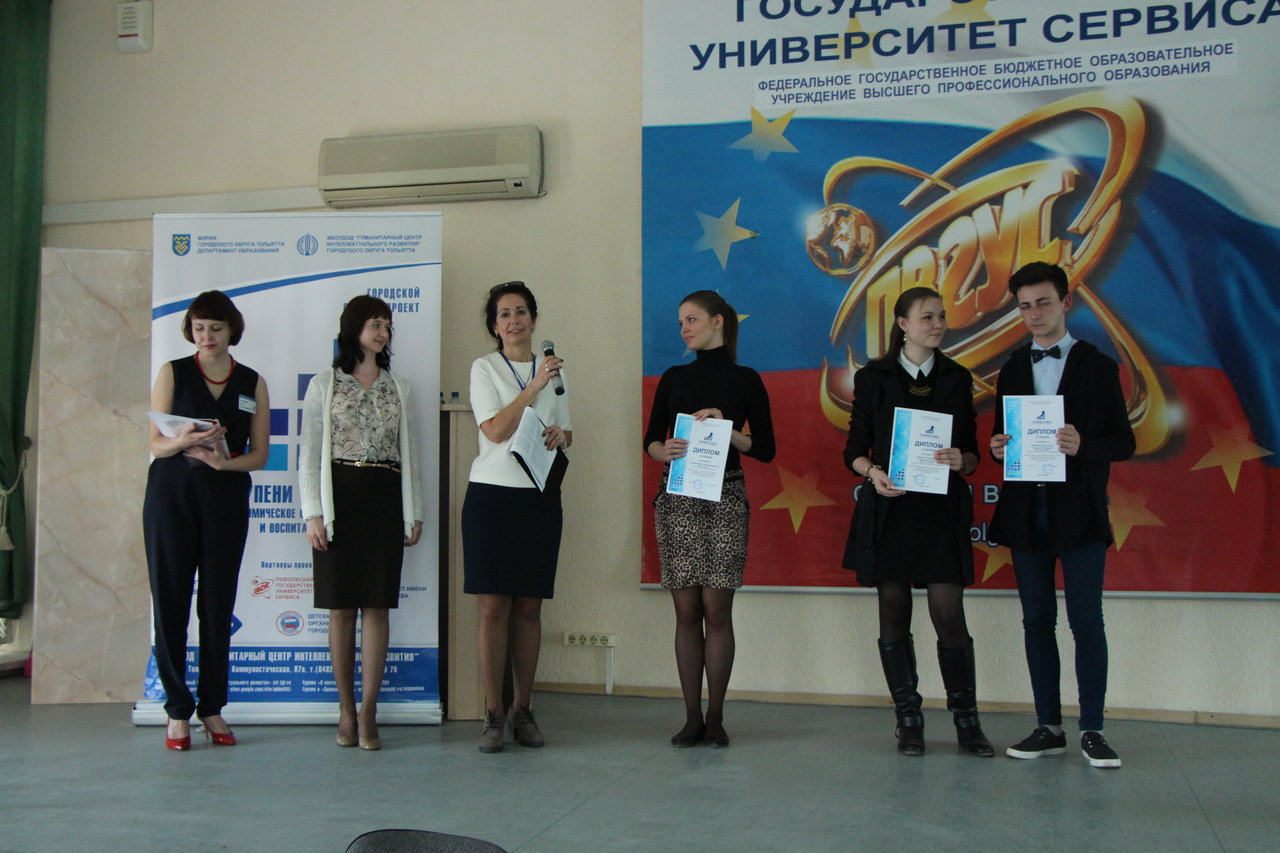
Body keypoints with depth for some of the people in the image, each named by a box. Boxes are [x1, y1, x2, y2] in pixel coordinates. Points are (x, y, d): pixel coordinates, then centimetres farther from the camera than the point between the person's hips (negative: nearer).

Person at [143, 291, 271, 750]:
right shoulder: (172, 373, 6)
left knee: (218, 604, 1)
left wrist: (223, 462, -13)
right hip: (171, 494, -1)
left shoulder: (253, 384, 9)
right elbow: (155, 443, 2)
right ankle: (178, 710, 7)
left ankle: (212, 707, 10)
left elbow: (259, 454, 6)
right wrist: (182, 442, -20)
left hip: (227, 498, 1)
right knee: (170, 600, -1)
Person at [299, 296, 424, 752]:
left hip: (385, 500, 2)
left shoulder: (398, 388, 14)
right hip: (340, 498, -2)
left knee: (377, 606, -2)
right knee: (341, 608, 1)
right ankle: (346, 710, 9)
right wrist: (314, 513, -6)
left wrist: (414, 512, 9)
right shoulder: (324, 385, 6)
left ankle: (368, 712, 0)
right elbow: (309, 454, 3)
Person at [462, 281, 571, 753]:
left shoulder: (552, 369, 14)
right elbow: (495, 430, -10)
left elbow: (567, 433, 20)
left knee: (529, 607, 5)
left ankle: (523, 709, 13)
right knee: (493, 606, -4)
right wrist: (534, 386, -16)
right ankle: (493, 714, 3)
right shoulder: (484, 368, 2)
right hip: (492, 493, -3)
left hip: (541, 497, 3)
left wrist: (560, 435, -3)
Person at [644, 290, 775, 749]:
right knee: (686, 610, 2)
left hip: (725, 498, -2)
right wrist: (665, 451, -10)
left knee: (717, 610, -2)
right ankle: (692, 718, 9)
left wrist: (726, 431, -13)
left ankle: (715, 717, 7)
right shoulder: (674, 378, 12)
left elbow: (766, 449, 2)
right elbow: (650, 439, 12)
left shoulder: (745, 380, 4)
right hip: (676, 499, 2)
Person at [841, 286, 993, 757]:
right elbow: (854, 450, 6)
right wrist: (873, 472, -15)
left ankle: (967, 722, 7)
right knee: (894, 615, 3)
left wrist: (961, 460, -12)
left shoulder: (957, 378, 11)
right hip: (888, 509, 0)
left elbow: (972, 453, 11)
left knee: (949, 614, -6)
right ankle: (908, 721, 14)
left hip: (942, 509, 1)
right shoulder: (873, 378, 6)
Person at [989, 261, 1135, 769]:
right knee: (1037, 620, 7)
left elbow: (1124, 442, -1)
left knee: (1086, 621, -2)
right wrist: (999, 448, -7)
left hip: (1079, 513, -4)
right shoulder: (1012, 370, 14)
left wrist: (1082, 446, -20)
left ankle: (1092, 730, 7)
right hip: (1026, 511, 4)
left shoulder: (1097, 367, 2)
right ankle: (1048, 727, 15)